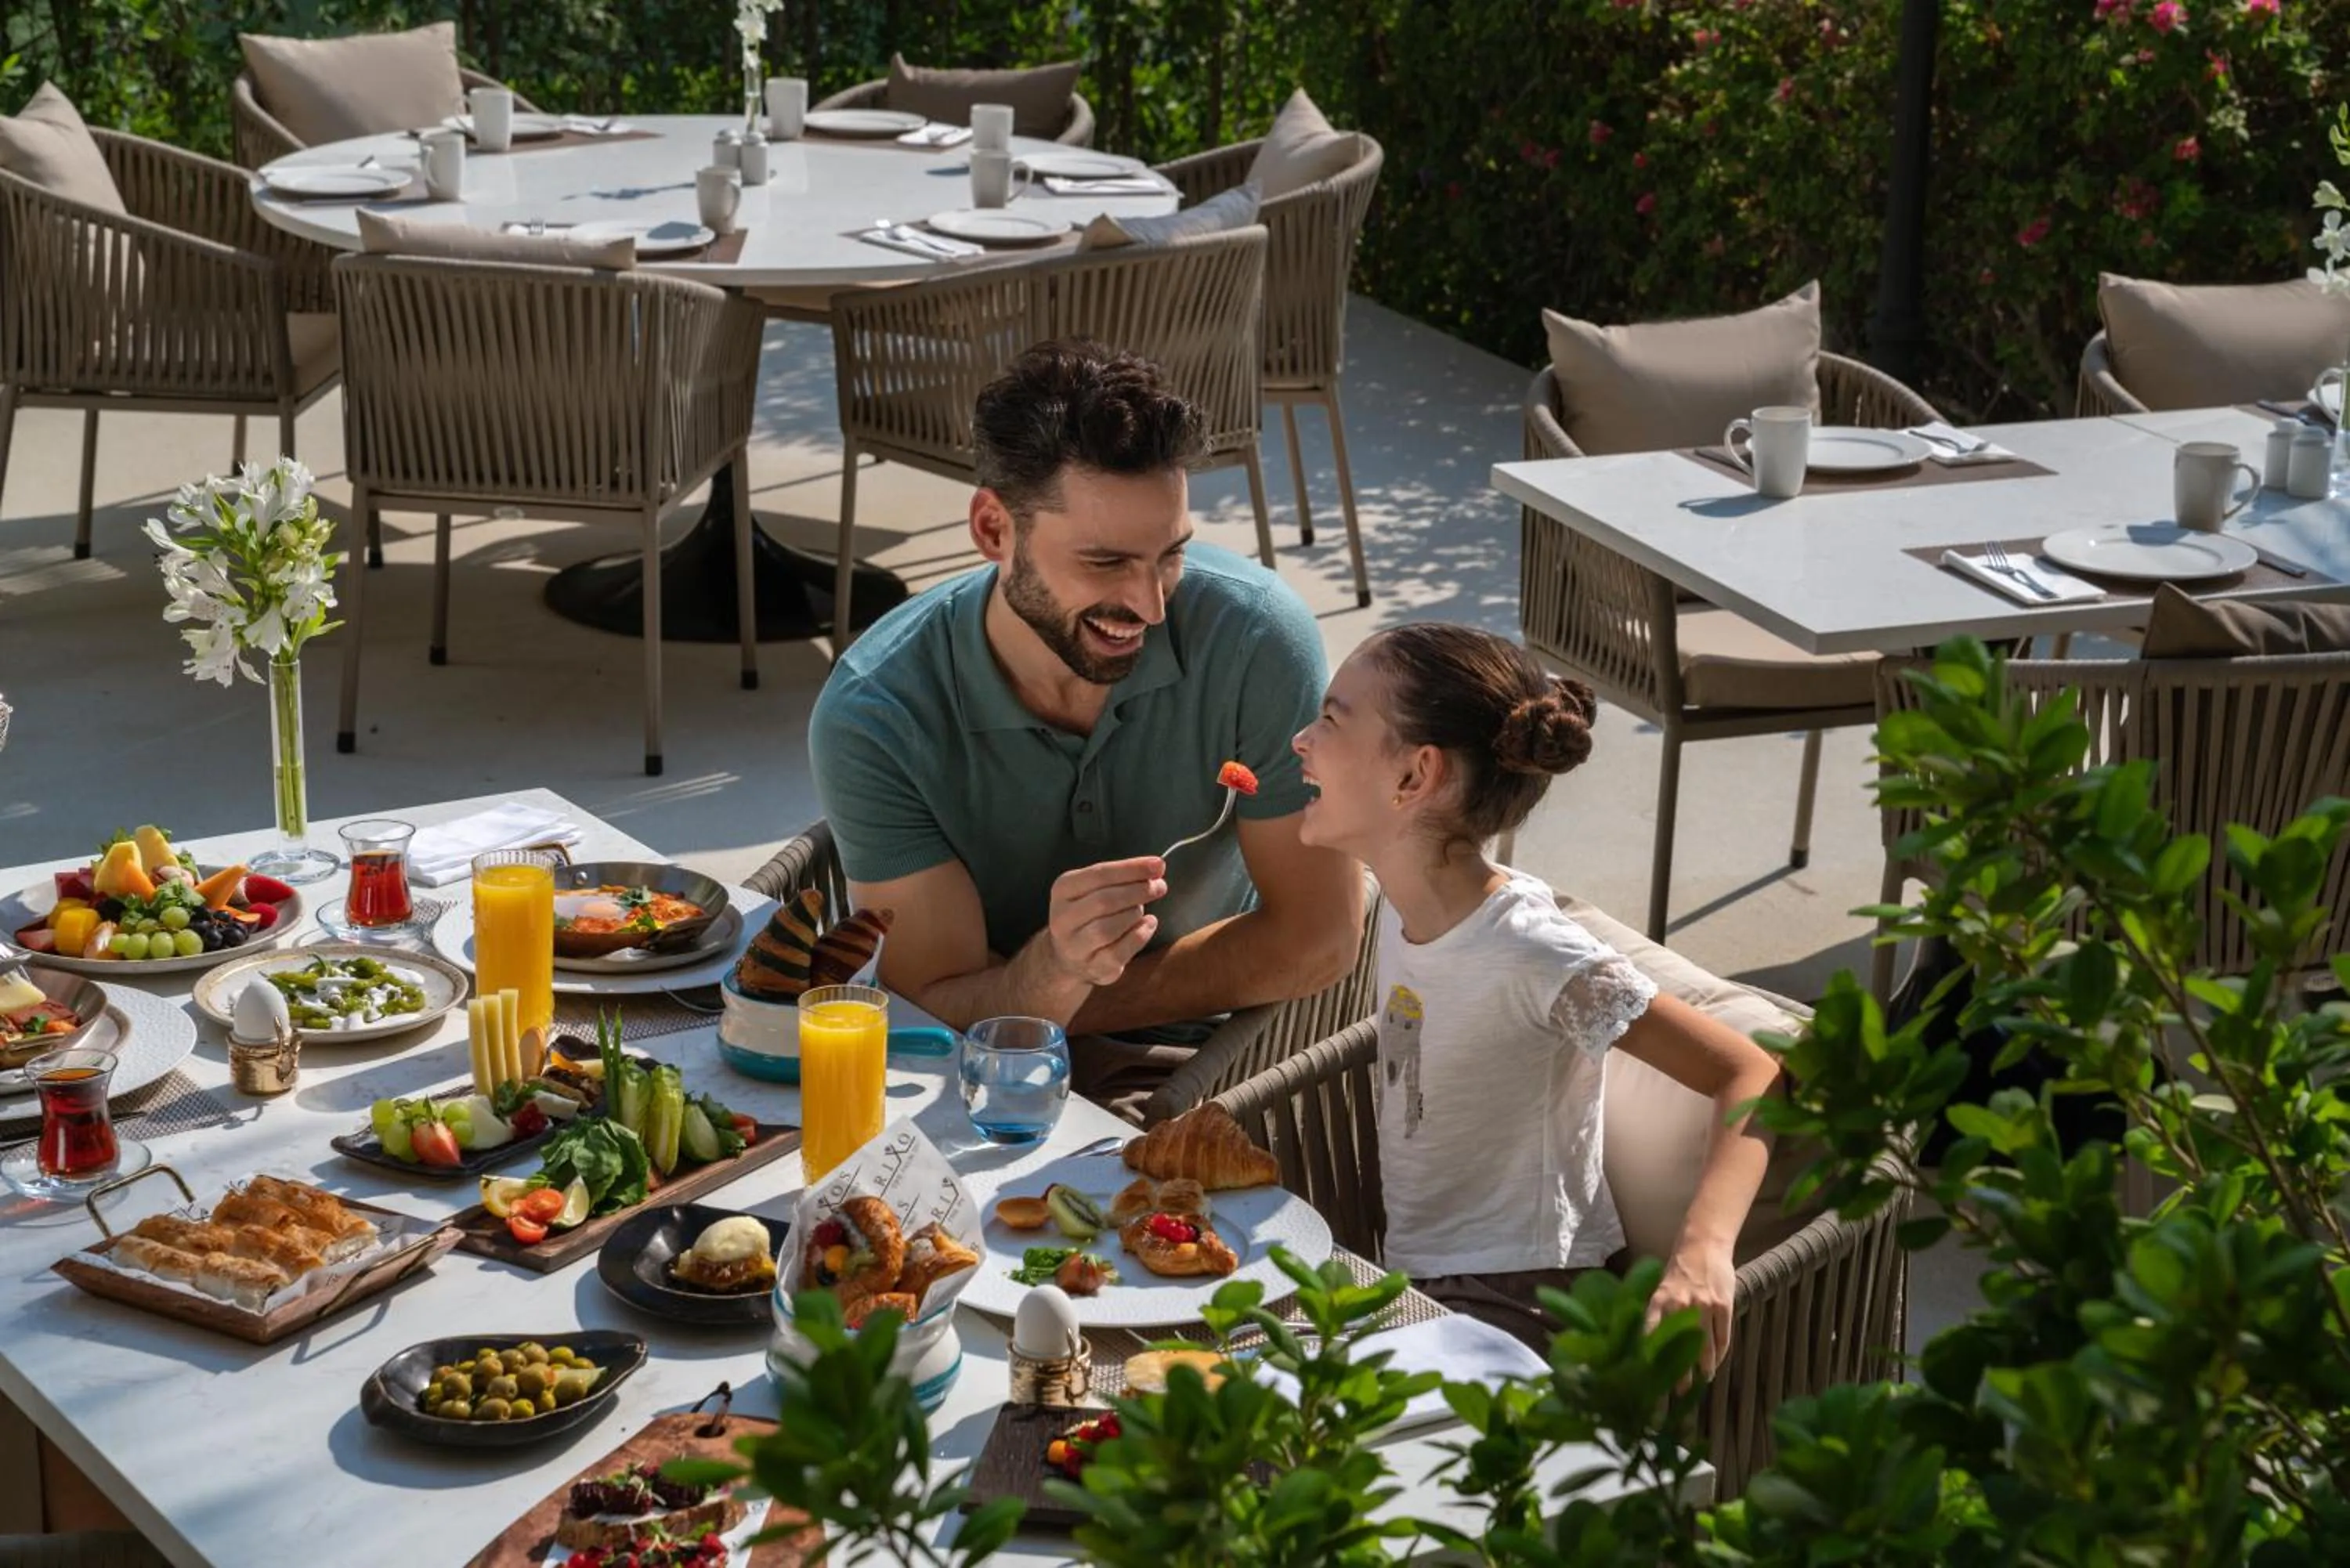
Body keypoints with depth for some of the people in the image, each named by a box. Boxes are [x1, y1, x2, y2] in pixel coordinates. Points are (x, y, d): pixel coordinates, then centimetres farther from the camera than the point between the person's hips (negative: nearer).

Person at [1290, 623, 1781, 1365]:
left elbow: (1753, 1077, -23)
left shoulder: (1536, 957, -23)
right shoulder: (1406, 909, 1)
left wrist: (1703, 1249, -39)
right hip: (1415, 1282, 8)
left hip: (1517, 1310, -8)